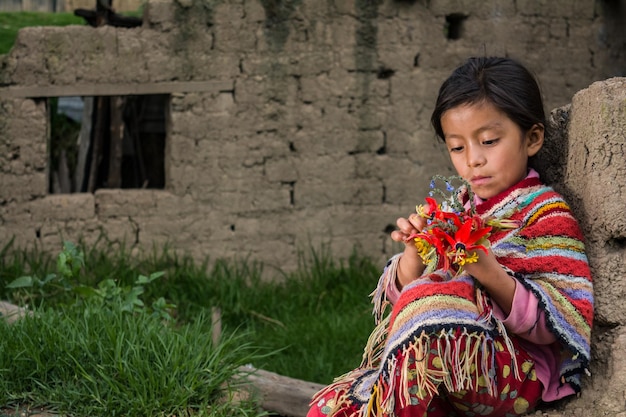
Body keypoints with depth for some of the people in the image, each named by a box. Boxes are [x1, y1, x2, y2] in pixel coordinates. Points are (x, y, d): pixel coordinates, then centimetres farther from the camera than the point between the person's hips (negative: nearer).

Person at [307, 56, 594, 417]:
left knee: (427, 298, -30)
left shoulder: (547, 216, -1)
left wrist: (491, 274, -25)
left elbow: (557, 323, -11)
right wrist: (414, 255, -8)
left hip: (518, 370, -5)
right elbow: (401, 293, 14)